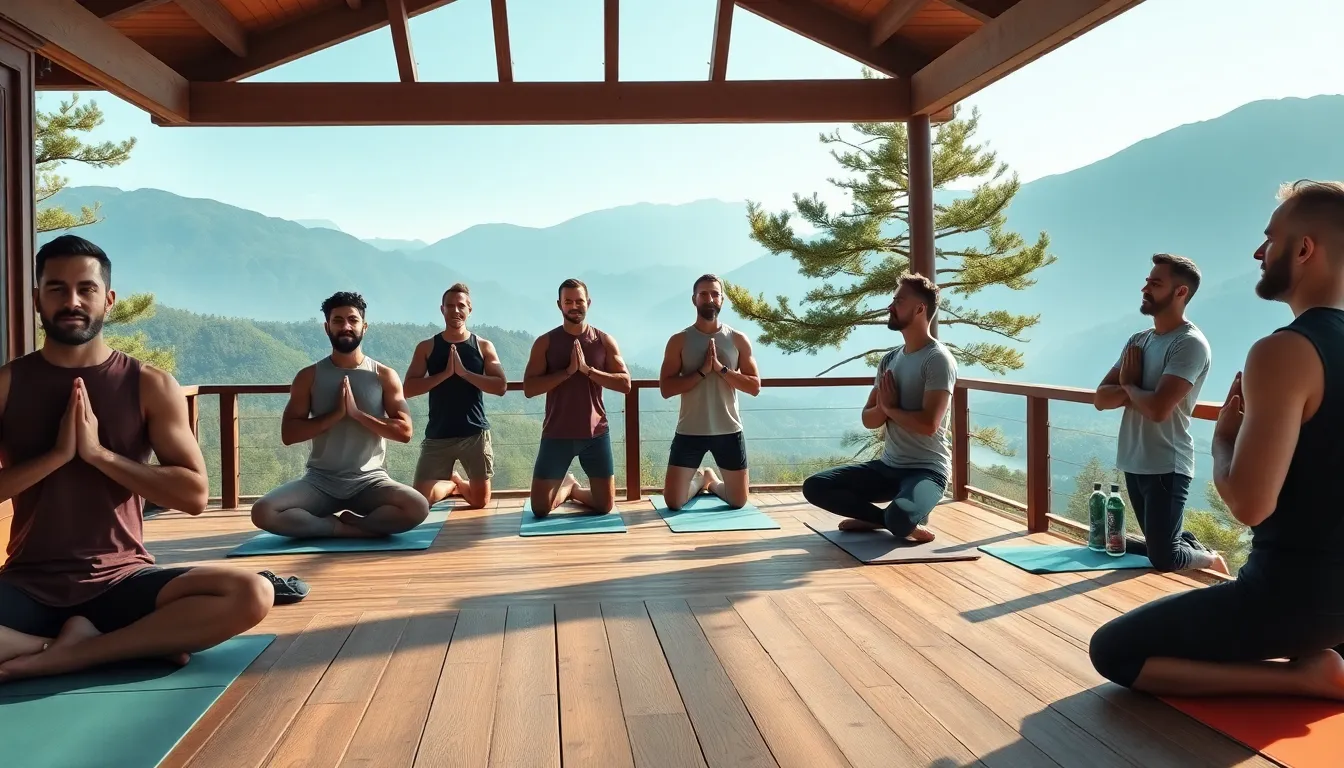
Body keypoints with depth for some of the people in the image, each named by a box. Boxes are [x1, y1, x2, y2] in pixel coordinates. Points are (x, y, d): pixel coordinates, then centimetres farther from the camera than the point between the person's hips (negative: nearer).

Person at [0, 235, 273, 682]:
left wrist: (98, 453, -13)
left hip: (122, 581, 0)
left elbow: (194, 494, -5)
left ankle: (64, 654, -17)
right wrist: (57, 454, -15)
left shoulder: (150, 386, 1)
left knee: (251, 595, -27)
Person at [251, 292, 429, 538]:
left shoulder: (384, 376, 3)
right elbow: (288, 434, -3)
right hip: (320, 481, 1)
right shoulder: (308, 376, 4)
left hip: (370, 481, 0)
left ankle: (334, 524, -9)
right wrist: (336, 414, -14)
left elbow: (405, 431, -5)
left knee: (418, 508, -31)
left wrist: (357, 413, -14)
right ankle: (355, 528, -13)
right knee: (262, 512, -26)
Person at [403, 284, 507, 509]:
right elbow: (408, 389, -6)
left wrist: (464, 372, -16)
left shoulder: (484, 346, 3)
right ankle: (451, 484, 29)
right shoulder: (426, 347, 3)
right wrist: (445, 373, -16)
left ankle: (458, 483, 38)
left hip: (476, 434, 0)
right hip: (438, 436, 0)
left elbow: (501, 387, -6)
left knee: (480, 500, 2)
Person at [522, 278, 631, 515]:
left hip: (596, 434, 1)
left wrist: (587, 369, -17)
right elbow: (529, 389, -10)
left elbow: (625, 383, -6)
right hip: (556, 435, -1)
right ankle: (567, 486, 32)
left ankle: (575, 491, 37)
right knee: (540, 509, -1)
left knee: (605, 506, 5)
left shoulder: (604, 341, 2)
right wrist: (568, 371, -19)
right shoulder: (545, 342, -2)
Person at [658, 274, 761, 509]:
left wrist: (721, 368, -15)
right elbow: (666, 388, -9)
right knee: (673, 502, -1)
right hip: (689, 432, -1)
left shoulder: (738, 339, 2)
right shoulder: (679, 340, -2)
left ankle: (712, 481, 41)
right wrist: (702, 371, -18)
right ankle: (700, 478, 33)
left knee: (738, 502, 7)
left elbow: (755, 387, -3)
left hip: (728, 431, 1)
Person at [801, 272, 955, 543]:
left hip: (927, 470, -7)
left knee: (900, 518, -37)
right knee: (815, 486, -3)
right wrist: (884, 406, -13)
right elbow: (868, 419, 10)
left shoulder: (938, 359, -14)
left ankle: (908, 520, -1)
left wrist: (890, 408, -7)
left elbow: (928, 424, -24)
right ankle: (886, 518, 2)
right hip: (887, 466, 7)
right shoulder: (889, 360, 10)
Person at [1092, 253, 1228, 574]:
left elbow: (1158, 409, -25)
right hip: (1134, 463, 7)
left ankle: (1210, 560, 27)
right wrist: (1138, 389, -14)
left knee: (1162, 559, 1)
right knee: (1156, 545, 16)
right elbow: (1101, 398, 4)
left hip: (1167, 467, -7)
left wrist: (1129, 385, -6)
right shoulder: (1137, 341, 10)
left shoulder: (1190, 344, -14)